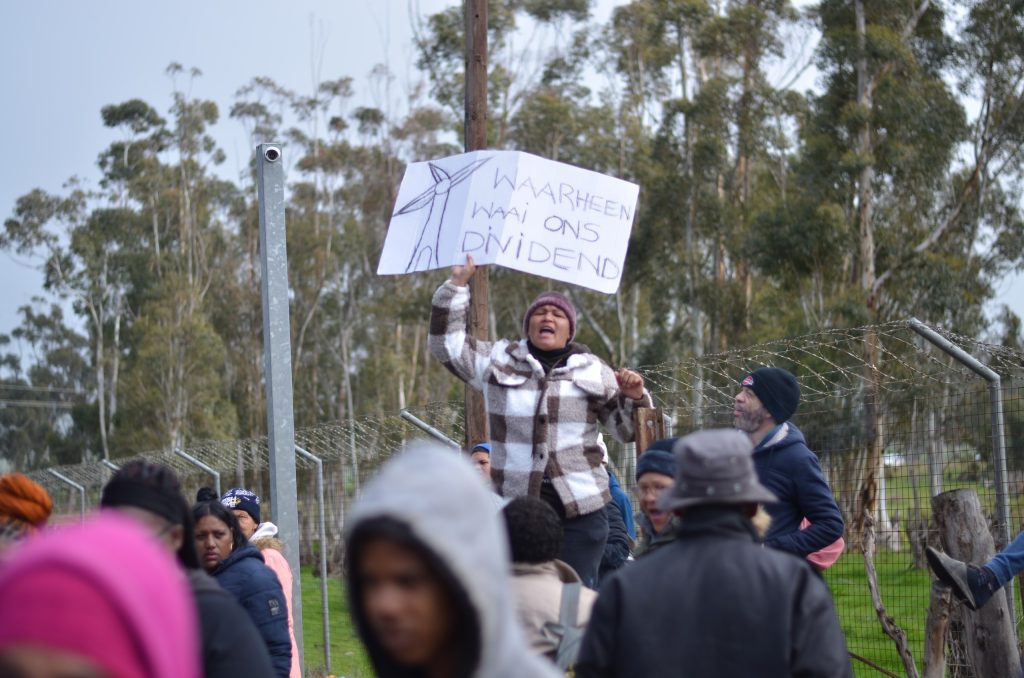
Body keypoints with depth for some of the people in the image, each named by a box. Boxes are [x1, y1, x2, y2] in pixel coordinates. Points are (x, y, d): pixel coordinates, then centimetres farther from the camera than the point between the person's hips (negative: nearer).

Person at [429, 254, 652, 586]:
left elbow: (626, 429, 13)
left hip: (580, 508, 0)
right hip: (517, 505, 1)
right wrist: (458, 283, 5)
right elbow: (446, 343, 10)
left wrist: (635, 397, -7)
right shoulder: (499, 360, 11)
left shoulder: (592, 370, 9)